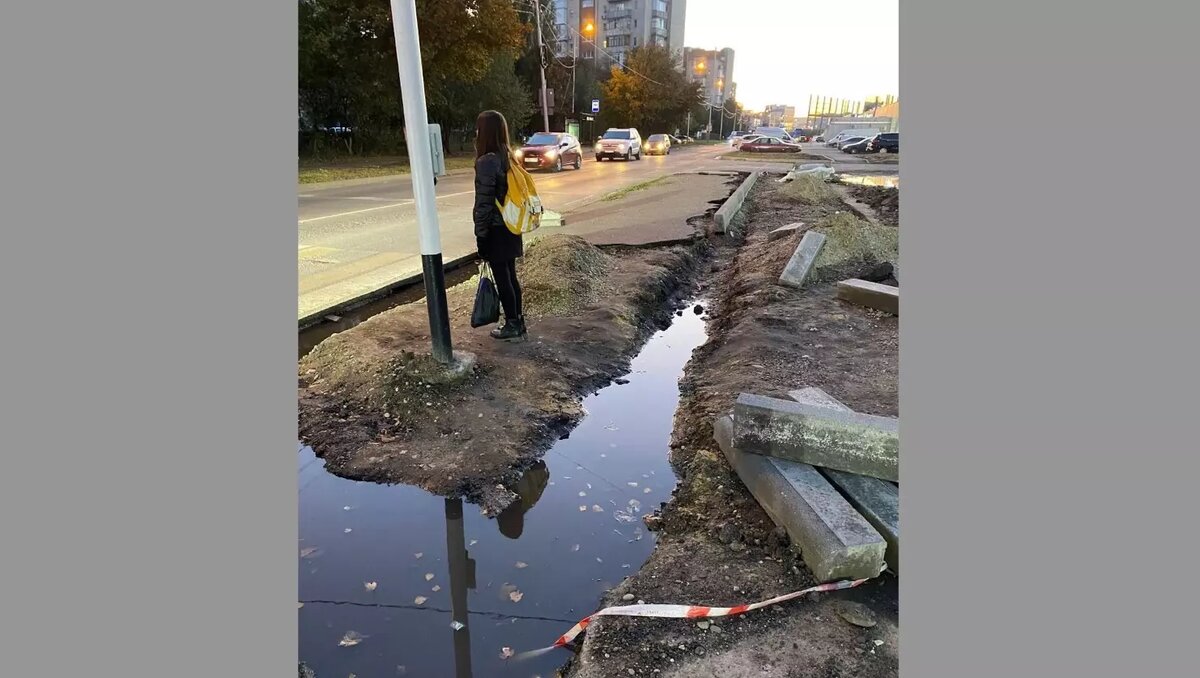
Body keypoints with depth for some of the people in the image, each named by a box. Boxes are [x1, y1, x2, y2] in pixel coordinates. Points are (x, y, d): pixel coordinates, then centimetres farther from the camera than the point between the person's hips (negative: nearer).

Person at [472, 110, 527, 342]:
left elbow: (484, 202, -19)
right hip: (510, 227, 8)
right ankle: (518, 323, 23)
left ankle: (512, 327, 11)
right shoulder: (507, 157, 8)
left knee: (502, 279, 2)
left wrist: (480, 234, -12)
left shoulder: (487, 161, -18)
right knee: (510, 277, 15)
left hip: (496, 230, -8)